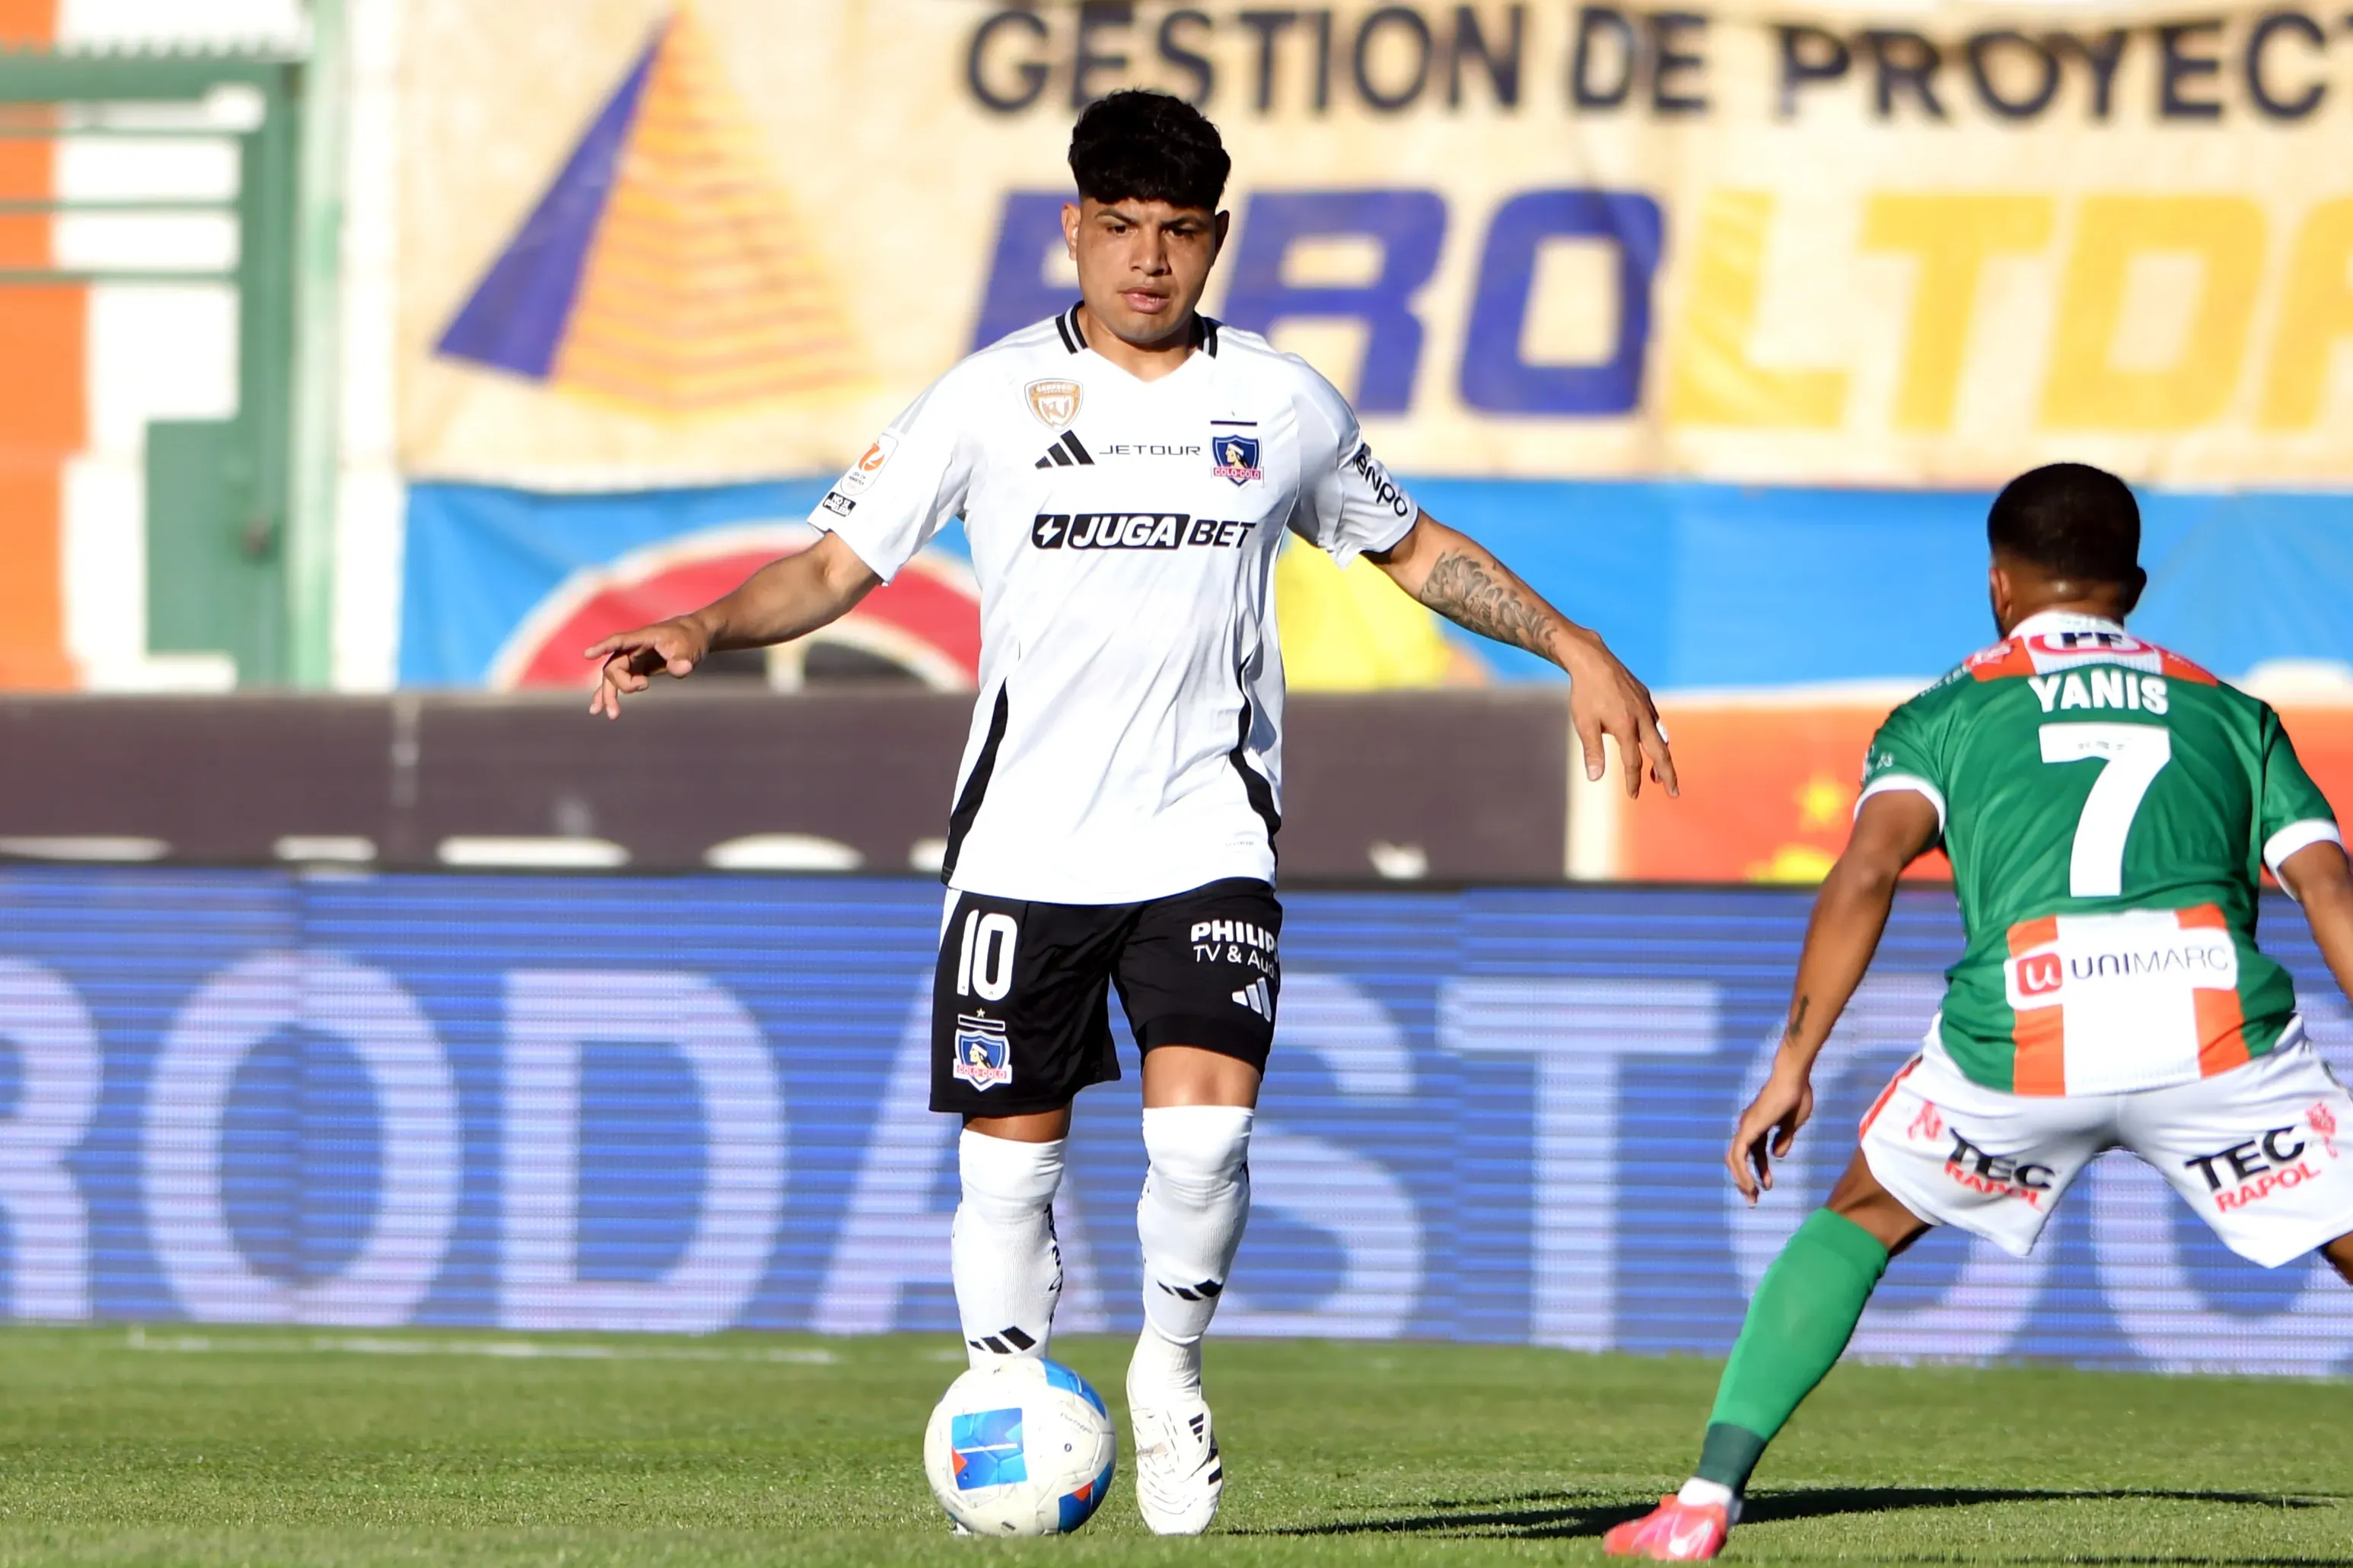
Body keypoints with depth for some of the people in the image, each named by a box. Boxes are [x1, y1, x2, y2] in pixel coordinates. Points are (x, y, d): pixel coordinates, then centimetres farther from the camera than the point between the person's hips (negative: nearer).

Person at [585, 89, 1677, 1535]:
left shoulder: (1284, 405, 7)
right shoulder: (993, 398, 1)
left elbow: (1409, 545, 22)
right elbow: (839, 563, 2)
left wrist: (1572, 648, 15)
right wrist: (703, 631, -16)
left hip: (1206, 835, 0)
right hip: (1025, 842, 0)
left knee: (1207, 1122, -18)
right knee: (1010, 1157, 1)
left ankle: (1173, 1366, 8)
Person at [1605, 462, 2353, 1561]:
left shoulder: (1947, 714, 23)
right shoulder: (2229, 713, 26)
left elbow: (1868, 870, 5)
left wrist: (1793, 1067, 2)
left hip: (2018, 1036, 0)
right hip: (2218, 1016, 0)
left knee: (1866, 1215, 25)